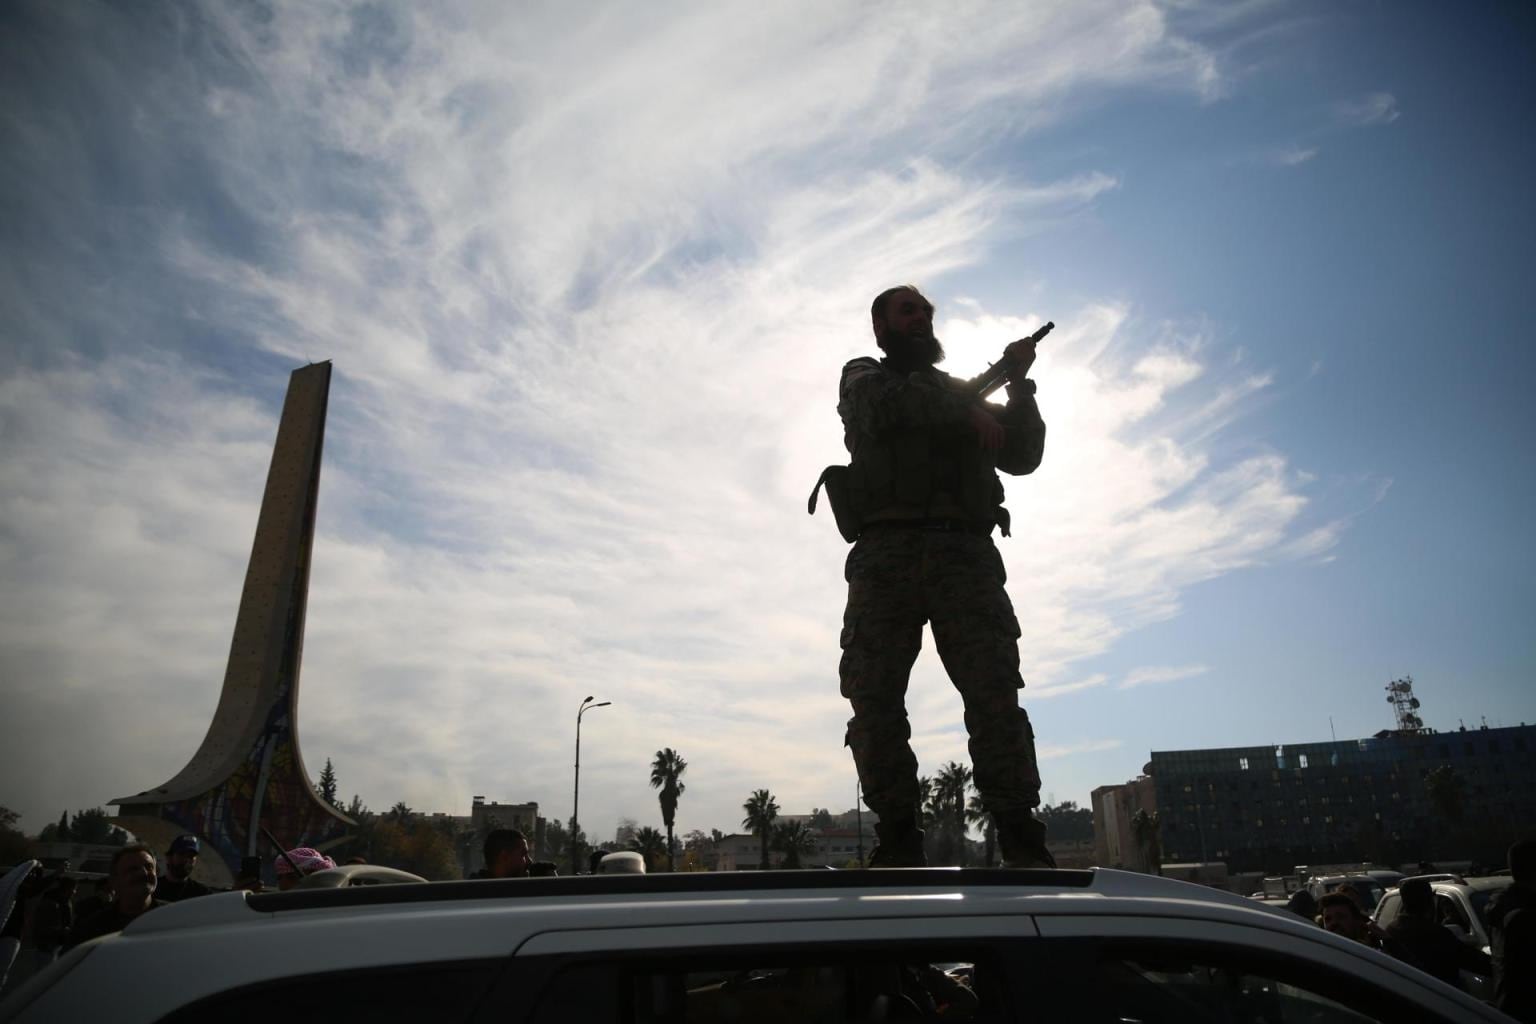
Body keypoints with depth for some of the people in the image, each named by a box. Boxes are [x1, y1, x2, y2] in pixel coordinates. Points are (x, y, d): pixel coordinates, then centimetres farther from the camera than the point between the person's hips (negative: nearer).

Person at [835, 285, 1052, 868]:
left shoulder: (962, 391, 32)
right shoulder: (863, 378, 23)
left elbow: (1022, 457, 22)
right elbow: (888, 405, -2)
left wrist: (1020, 385, 10)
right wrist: (966, 414, 0)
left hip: (966, 554, 2)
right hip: (886, 551, -1)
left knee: (994, 690, -12)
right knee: (874, 695, -9)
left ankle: (1020, 838, -11)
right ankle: (898, 838, -3)